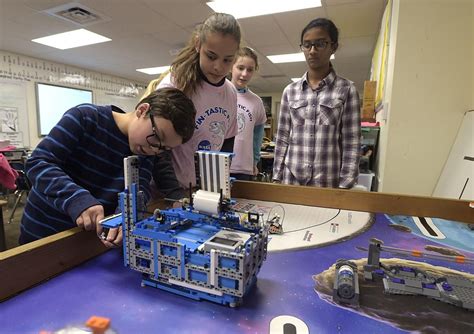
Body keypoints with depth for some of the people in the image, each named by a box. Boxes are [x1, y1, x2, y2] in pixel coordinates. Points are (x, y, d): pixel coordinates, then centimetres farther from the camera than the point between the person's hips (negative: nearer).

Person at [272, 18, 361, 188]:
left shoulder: (346, 89, 1)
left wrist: (345, 185, -8)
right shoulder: (290, 91, 7)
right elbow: (282, 139, 7)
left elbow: (351, 144, -3)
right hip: (291, 179, 2)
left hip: (328, 181, -2)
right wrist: (277, 177, 4)